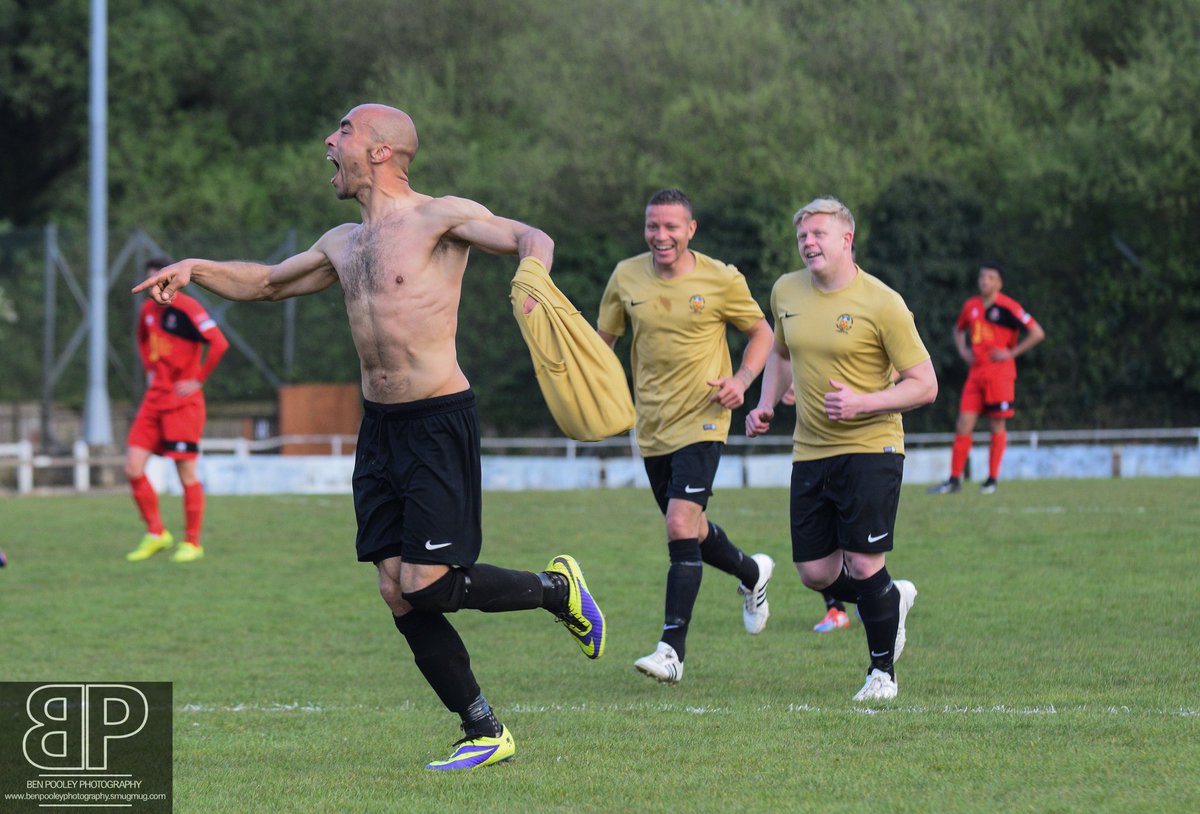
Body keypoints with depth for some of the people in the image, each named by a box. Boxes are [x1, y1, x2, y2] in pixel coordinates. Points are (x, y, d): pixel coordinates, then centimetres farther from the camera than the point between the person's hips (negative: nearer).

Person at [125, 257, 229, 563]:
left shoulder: (187, 309, -13)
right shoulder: (148, 310, 11)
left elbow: (219, 343, -21)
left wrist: (198, 379, -15)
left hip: (182, 401, -7)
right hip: (155, 399, 7)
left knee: (187, 474, -3)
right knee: (133, 468, -1)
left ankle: (192, 543, 6)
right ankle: (156, 533, 12)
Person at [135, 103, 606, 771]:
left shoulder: (441, 218, -7)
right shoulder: (344, 244, 15)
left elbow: (530, 238, -20)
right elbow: (268, 283, 28)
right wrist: (195, 270, 11)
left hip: (439, 422, -7)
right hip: (379, 428, 7)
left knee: (426, 586, -13)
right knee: (399, 596, 0)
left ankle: (557, 589, 11)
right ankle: (485, 732, 9)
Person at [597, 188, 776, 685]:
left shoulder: (721, 280, -8)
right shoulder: (627, 277, 1)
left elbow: (761, 332, 5)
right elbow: (604, 338, 14)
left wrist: (742, 380, -11)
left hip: (701, 420, -5)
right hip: (652, 426, 5)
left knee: (681, 526, -19)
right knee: (689, 531, 15)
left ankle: (672, 650, -20)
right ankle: (752, 573, 47)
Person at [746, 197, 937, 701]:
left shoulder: (882, 304, -12)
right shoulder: (786, 292, 6)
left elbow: (924, 385, -10)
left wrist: (862, 403, -22)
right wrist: (766, 404, 11)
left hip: (870, 449, -6)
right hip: (809, 452, 6)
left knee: (863, 566, -11)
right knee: (816, 573, 3)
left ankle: (883, 671, 10)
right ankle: (892, 598, 34)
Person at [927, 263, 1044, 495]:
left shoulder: (1008, 308, -7)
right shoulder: (971, 306, 11)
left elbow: (1037, 333, -8)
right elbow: (959, 329, 31)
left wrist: (1012, 352, -10)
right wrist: (963, 351, 13)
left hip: (1000, 373, -5)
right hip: (976, 373, 5)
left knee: (997, 425, 0)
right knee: (963, 425, -2)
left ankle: (992, 480, 8)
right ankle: (954, 480, 1)